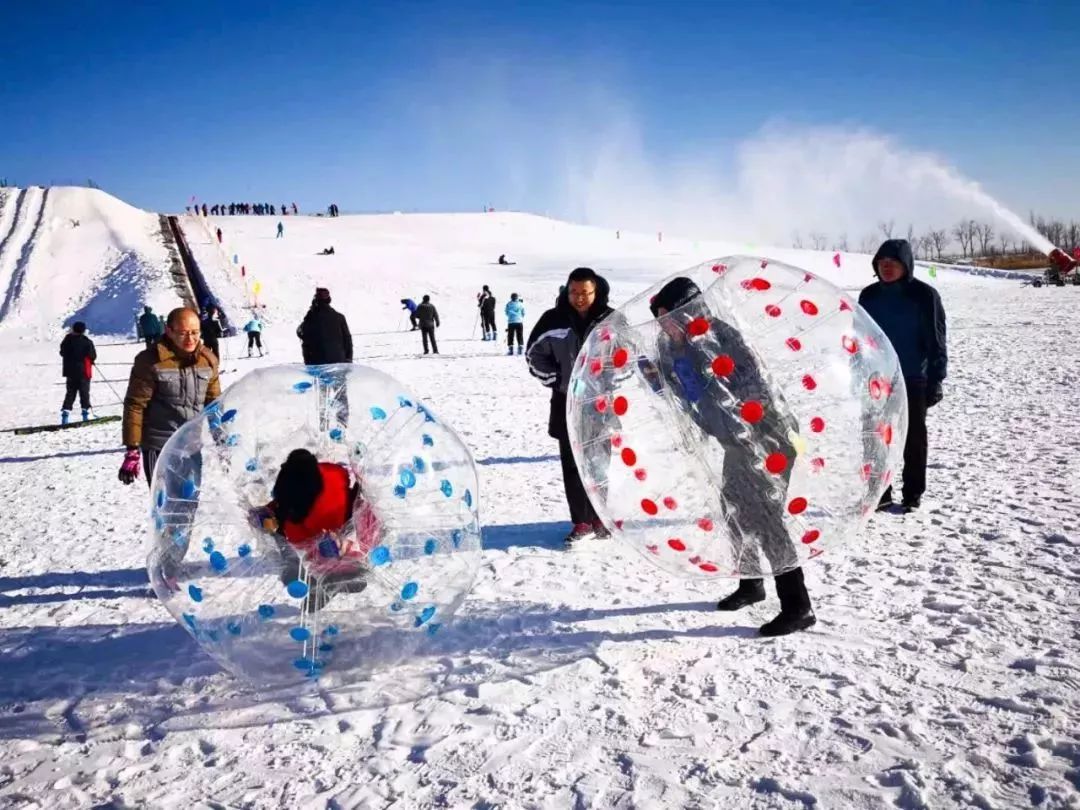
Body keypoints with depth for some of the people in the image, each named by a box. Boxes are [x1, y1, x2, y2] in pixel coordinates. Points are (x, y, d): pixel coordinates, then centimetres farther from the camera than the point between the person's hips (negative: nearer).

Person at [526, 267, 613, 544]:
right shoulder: (554, 320, -3)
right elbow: (535, 353, 8)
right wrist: (554, 379, 0)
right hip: (567, 402, 1)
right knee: (572, 464, 3)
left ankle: (602, 517, 20)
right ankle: (582, 521, 11)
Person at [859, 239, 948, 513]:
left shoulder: (924, 295, -7)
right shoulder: (869, 296, 5)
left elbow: (936, 340, -6)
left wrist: (935, 380, -10)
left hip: (913, 380, -4)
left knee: (913, 438, 8)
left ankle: (913, 493, 19)